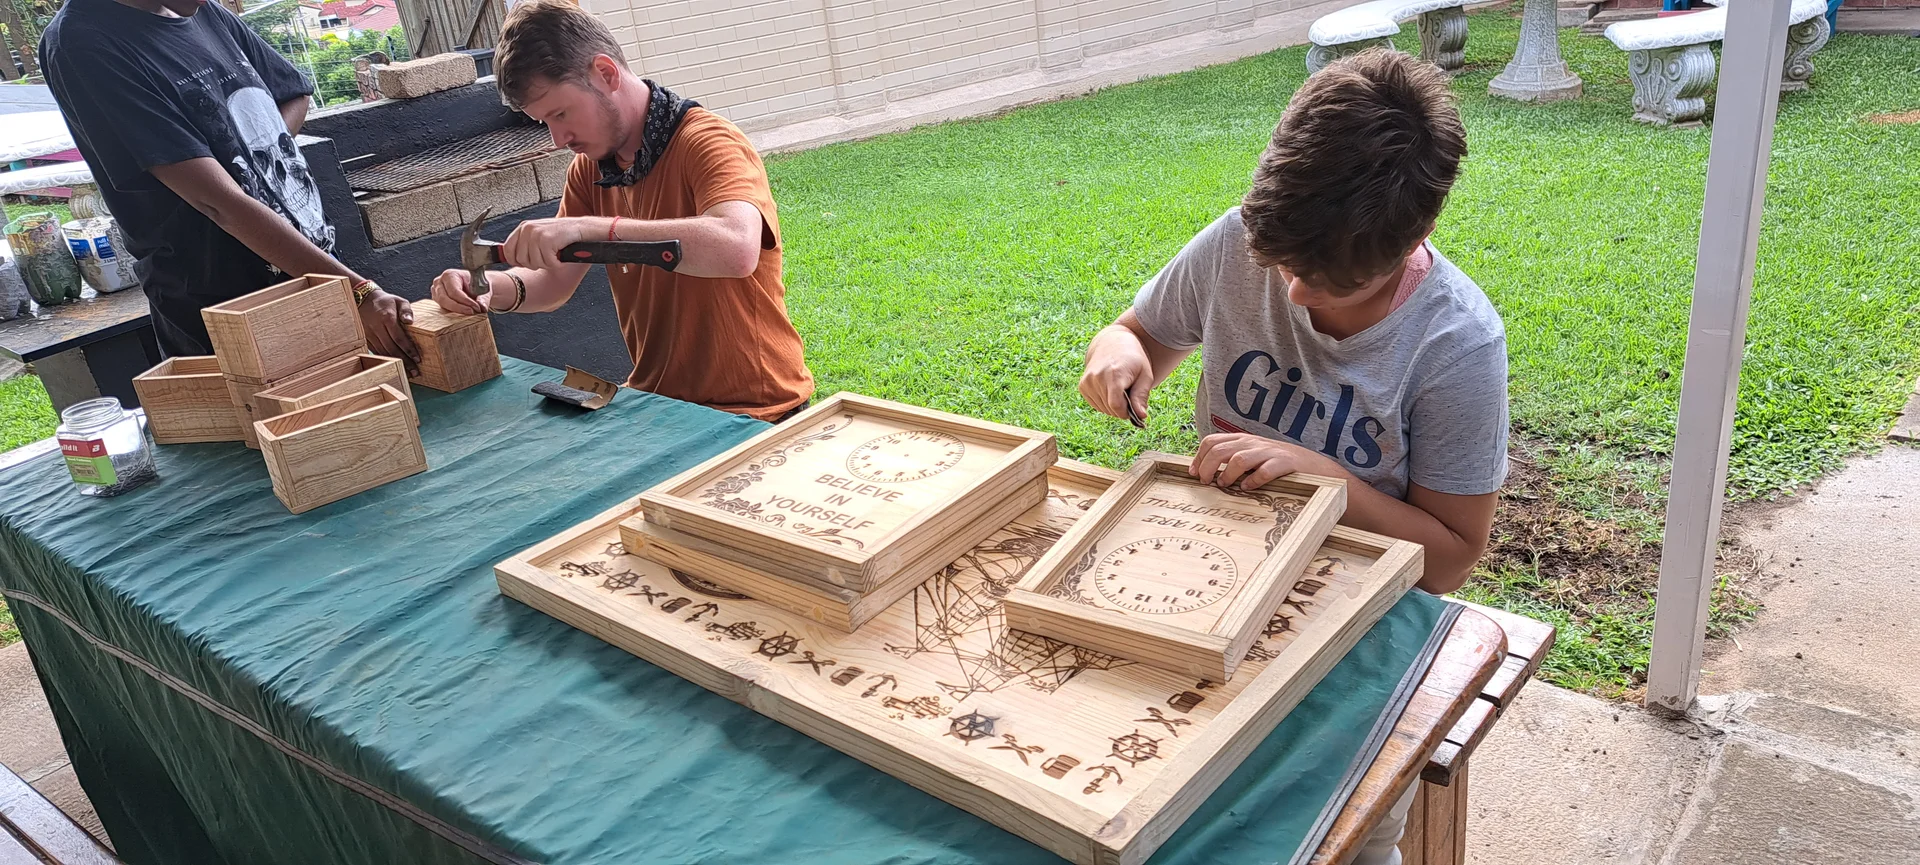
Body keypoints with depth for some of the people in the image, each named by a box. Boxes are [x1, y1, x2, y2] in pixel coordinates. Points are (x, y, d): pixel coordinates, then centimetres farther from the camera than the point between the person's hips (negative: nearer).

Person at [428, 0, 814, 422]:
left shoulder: (708, 143, -17)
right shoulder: (590, 168, 7)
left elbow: (736, 250, -36)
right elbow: (556, 281, 7)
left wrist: (590, 227, -38)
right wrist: (495, 289, -14)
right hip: (659, 402, 7)